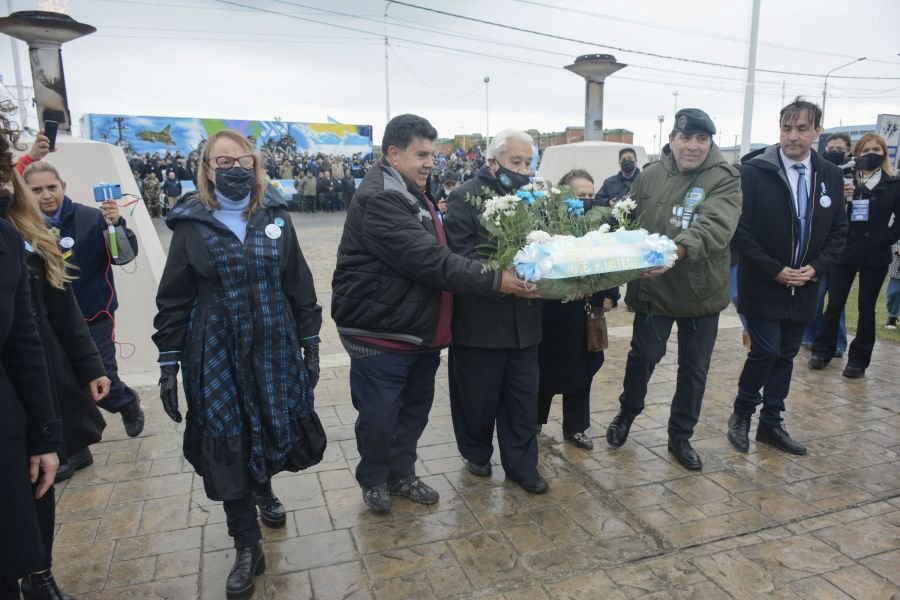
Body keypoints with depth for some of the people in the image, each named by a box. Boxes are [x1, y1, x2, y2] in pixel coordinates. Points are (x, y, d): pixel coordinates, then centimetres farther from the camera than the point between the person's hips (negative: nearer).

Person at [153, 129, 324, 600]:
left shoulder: (275, 218, 2)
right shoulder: (191, 225, -3)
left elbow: (300, 287, 5)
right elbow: (173, 301, 0)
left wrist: (310, 344, 4)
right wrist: (168, 364, -2)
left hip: (273, 348, 2)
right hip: (216, 354, -1)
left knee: (274, 428, 11)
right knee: (227, 443, 2)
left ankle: (264, 489, 46)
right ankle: (248, 547, 20)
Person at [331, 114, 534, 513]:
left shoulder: (413, 194, 13)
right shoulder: (379, 199, -21)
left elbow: (434, 253, 22)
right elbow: (430, 261, -29)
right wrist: (495, 281, -28)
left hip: (419, 329, 9)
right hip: (381, 333, -9)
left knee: (415, 408, 18)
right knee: (379, 415, 6)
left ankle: (401, 474, 36)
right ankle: (373, 480, 29)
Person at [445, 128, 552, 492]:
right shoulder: (465, 198, -8)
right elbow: (461, 256, -17)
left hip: (523, 317, 5)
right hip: (480, 318, -5)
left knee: (523, 396, 12)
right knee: (478, 395, 11)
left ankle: (521, 464, 26)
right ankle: (476, 453, 34)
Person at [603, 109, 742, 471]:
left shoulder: (725, 179, -9)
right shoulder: (650, 175, 0)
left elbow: (716, 226, -27)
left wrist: (680, 249, -44)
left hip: (702, 291, 0)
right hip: (653, 288, 1)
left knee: (695, 369, 11)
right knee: (644, 355, 10)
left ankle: (681, 437, 31)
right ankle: (627, 413, 38)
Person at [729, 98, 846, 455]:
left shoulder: (830, 175, 5)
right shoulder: (754, 170, -10)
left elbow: (838, 230, 10)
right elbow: (741, 229, -12)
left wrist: (816, 267, -5)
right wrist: (775, 270, -14)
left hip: (804, 285, 5)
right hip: (762, 285, -5)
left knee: (786, 355, 11)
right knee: (765, 351, -7)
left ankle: (771, 424, 24)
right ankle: (742, 413, 17)